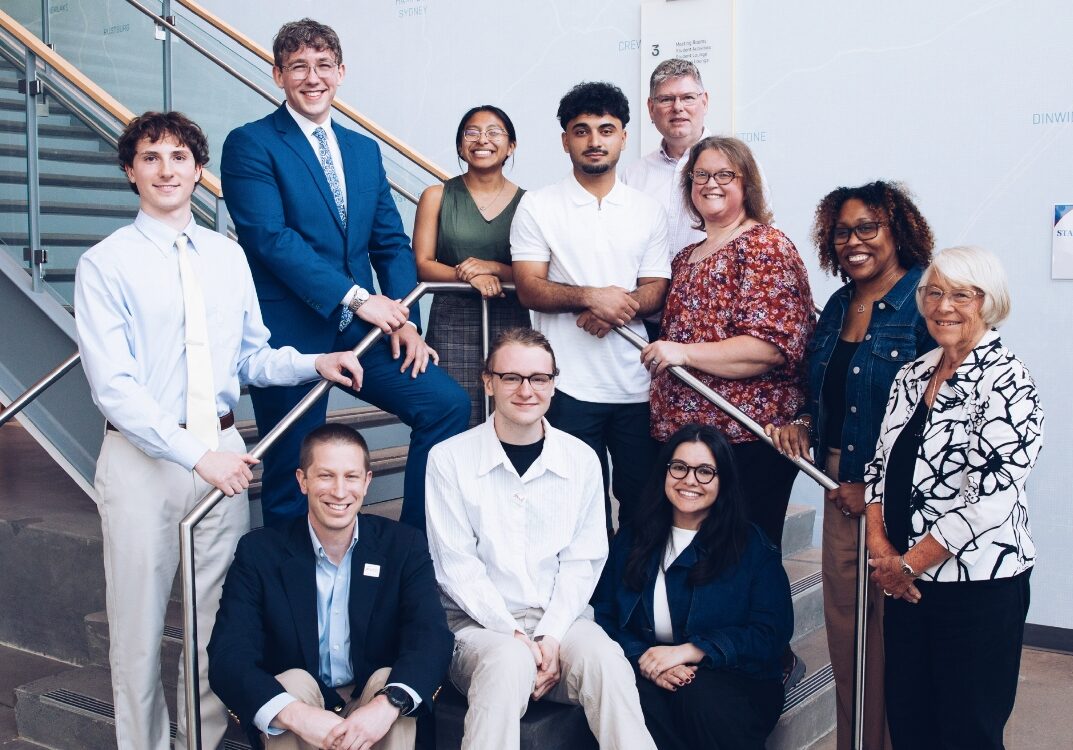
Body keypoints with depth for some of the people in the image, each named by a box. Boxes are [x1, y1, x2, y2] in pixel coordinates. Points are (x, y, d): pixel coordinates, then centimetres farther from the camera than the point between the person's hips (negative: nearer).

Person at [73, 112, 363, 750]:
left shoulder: (228, 255, 11)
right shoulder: (105, 264, -4)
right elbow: (113, 385, -13)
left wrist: (315, 362, -5)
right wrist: (196, 454, -20)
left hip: (223, 451, 4)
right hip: (145, 455, -4)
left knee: (220, 614, 12)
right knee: (140, 620, 7)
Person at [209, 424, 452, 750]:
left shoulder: (404, 546, -3)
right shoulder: (258, 552, -6)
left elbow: (432, 639, -16)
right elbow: (227, 657, -16)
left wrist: (388, 704, -37)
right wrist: (295, 714, -36)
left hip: (374, 717, 1)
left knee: (390, 682, -28)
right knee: (293, 681, -29)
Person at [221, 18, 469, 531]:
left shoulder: (364, 150, 15)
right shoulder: (250, 144, -5)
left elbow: (391, 242, 11)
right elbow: (270, 237, -16)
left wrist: (404, 320, -3)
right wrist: (356, 297, -19)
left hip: (360, 331, 5)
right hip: (290, 334, -5)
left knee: (447, 403, -7)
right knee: (292, 474, 4)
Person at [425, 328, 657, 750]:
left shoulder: (581, 460, 5)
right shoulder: (449, 459, -3)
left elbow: (582, 562, 2)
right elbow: (456, 565, -6)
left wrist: (550, 636, -12)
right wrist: (515, 635, -15)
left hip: (560, 619, 2)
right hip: (480, 624, -2)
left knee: (605, 660, -30)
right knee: (509, 663, -35)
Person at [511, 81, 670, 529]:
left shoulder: (648, 212, 11)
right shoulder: (537, 207, 3)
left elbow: (656, 291, 6)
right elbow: (529, 289, -5)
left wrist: (619, 307, -16)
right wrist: (590, 297, -21)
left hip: (637, 385, 3)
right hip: (568, 385, -2)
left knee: (646, 500, 7)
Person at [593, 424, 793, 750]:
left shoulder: (753, 547, 7)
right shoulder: (631, 541, 15)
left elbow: (771, 634, -4)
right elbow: (603, 616, 5)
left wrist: (688, 651, -16)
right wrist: (644, 660, -17)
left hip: (737, 682, -1)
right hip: (651, 677, 1)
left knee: (697, 695, -36)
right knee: (636, 697, -34)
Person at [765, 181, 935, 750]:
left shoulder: (924, 302, -11)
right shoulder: (837, 307, 12)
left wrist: (876, 487, -15)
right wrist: (803, 425, 1)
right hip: (841, 488, 7)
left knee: (893, 632, 1)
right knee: (844, 624, 13)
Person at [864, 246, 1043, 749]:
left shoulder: (1007, 384, -13)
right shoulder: (911, 376, 9)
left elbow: (989, 499, -20)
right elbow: (880, 467, 11)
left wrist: (910, 563, -14)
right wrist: (881, 547, -4)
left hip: (979, 589, -6)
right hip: (905, 583, 6)